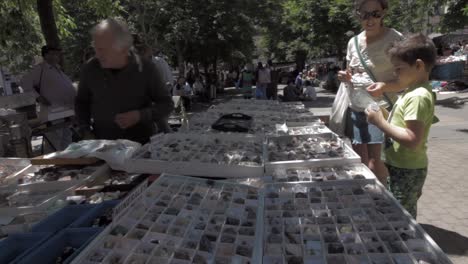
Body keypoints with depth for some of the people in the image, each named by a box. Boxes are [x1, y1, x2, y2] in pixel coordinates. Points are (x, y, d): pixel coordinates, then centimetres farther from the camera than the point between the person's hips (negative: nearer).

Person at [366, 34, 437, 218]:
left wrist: (380, 122, -24)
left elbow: (412, 140, -28)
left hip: (406, 170, -10)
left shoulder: (418, 97, -21)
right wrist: (383, 119, 4)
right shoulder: (414, 92, 10)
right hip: (404, 168, 10)